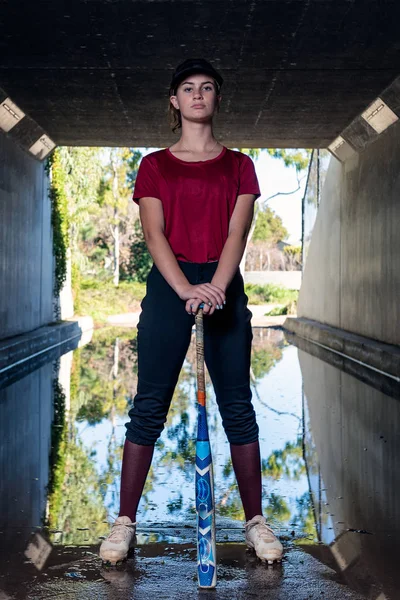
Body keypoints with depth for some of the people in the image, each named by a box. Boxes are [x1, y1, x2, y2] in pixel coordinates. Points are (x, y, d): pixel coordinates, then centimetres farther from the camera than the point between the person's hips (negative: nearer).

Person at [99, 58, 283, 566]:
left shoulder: (238, 165, 12)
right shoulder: (154, 165, 10)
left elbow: (237, 231, -2)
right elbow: (154, 234, -3)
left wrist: (215, 287, -20)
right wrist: (186, 290, -20)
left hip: (224, 283, 1)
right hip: (168, 284, 0)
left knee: (237, 406, 1)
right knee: (148, 406, -2)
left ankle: (255, 521, 10)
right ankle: (125, 521, 6)